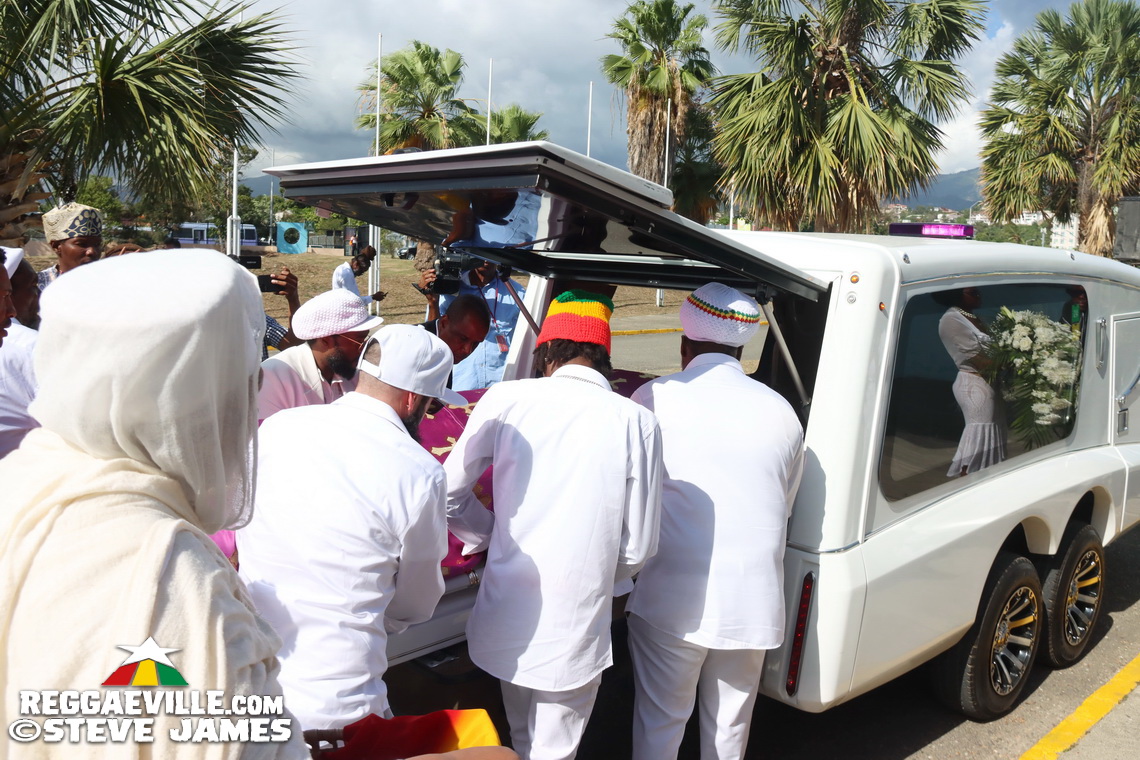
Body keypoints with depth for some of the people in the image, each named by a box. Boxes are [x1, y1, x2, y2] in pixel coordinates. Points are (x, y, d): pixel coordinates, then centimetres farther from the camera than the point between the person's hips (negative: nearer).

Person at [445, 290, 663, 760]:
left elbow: (449, 495, -1)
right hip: (575, 630, -2)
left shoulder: (507, 398, -7)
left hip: (505, 618, 2)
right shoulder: (636, 423, -8)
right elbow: (637, 549, -4)